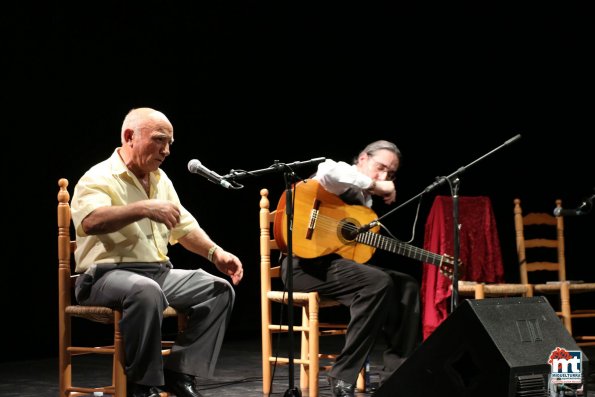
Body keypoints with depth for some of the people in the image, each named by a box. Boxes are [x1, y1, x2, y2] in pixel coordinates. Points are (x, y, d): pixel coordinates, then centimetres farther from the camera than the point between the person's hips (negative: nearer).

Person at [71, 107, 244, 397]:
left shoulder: (160, 179, 16)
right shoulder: (99, 178, -10)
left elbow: (184, 227, 24)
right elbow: (90, 221, -30)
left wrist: (215, 253, 7)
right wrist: (144, 208, -38)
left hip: (159, 273, 8)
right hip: (108, 274, -8)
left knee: (220, 290, -5)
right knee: (146, 291, -39)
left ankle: (180, 372, -7)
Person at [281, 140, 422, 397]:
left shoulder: (365, 201, 20)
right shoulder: (341, 183, -5)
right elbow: (328, 172, -32)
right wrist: (375, 185, -21)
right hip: (306, 263, -9)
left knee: (407, 285, 1)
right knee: (378, 283, -28)